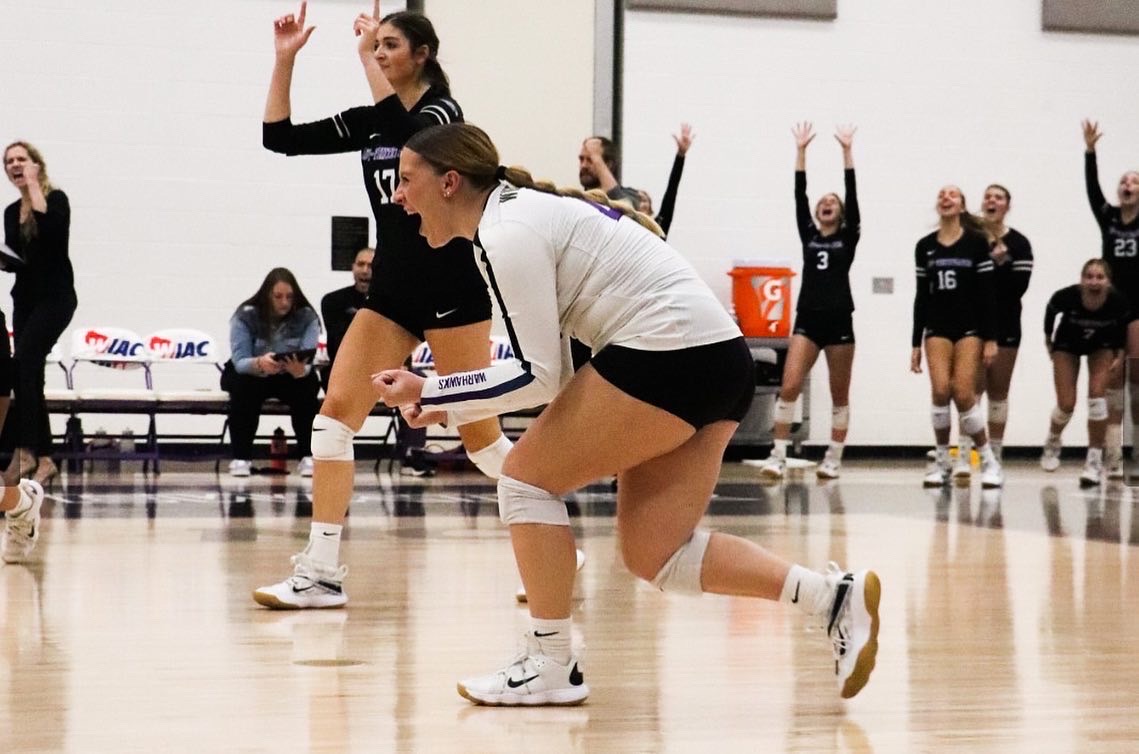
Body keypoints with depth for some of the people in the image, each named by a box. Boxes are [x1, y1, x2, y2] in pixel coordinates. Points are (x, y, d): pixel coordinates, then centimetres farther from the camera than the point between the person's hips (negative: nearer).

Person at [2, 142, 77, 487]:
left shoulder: (56, 199, -5)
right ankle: (44, 458, 8)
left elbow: (48, 227, -26)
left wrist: (33, 184, -18)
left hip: (55, 297, -7)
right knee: (30, 374, 3)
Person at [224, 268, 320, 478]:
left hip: (290, 378, 1)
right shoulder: (246, 316, -20)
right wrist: (259, 364, -52)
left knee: (308, 382, -30)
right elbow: (240, 361, -29)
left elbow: (307, 363, -26)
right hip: (247, 374, -1)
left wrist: (300, 369, -51)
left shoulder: (306, 317, -17)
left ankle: (307, 456, -21)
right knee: (244, 385, -34)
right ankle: (241, 457, -23)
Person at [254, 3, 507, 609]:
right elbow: (281, 137, 7)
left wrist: (366, 58, -24)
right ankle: (322, 572, -7)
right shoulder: (369, 121, 11)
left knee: (480, 434, -4)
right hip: (391, 289, 7)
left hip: (449, 288, -7)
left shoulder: (443, 112, -8)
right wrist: (285, 58, 0)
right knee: (335, 410, -7)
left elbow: (404, 132, -31)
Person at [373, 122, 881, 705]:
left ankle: (551, 667, 4)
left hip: (669, 354, -10)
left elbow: (538, 375, -13)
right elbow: (549, 370, 21)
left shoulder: (507, 233, -11)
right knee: (654, 555, 8)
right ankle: (836, 595, 3)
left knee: (526, 478, 1)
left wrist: (427, 392, -6)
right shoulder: (521, 212, 19)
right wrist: (449, 407, 14)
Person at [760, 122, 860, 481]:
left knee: (839, 395, 5)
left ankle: (833, 460, 12)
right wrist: (801, 151, 2)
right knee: (789, 387, -13)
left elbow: (853, 194, -1)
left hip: (839, 320, -1)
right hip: (807, 320, 1)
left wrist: (847, 151, -4)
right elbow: (798, 196, 6)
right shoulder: (808, 235, 12)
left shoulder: (848, 237, 7)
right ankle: (778, 457, -12)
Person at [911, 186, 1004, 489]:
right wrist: (915, 343, 8)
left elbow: (986, 293, -2)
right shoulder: (925, 246, 7)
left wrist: (990, 338, -7)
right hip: (937, 327, 2)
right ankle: (942, 463, -1)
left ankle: (989, 461, 2)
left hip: (970, 327, -2)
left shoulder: (976, 242, -1)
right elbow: (921, 296, 10)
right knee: (940, 391, -15)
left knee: (963, 394, -13)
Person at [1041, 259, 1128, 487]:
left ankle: (1095, 461, -8)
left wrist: (1120, 354, -9)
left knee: (1097, 394, -17)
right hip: (1067, 344, 0)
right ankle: (1053, 443, 29)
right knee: (1066, 404, -6)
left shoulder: (1118, 302, -33)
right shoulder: (1066, 297, -36)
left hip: (1102, 346, 0)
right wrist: (1048, 338, 3)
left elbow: (1124, 323, -8)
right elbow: (1051, 311, -10)